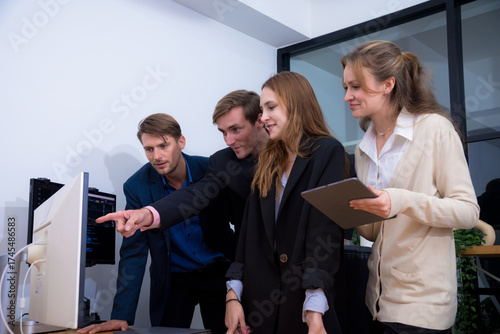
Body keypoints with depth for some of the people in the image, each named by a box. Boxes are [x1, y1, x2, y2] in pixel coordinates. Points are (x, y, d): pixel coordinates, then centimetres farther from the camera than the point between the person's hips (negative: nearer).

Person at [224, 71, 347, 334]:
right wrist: (233, 295, -1)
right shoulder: (267, 163, 11)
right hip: (260, 298, 5)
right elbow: (249, 230, 7)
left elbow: (325, 227, -16)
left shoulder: (327, 152, -6)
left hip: (305, 301, -5)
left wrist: (314, 310, -23)